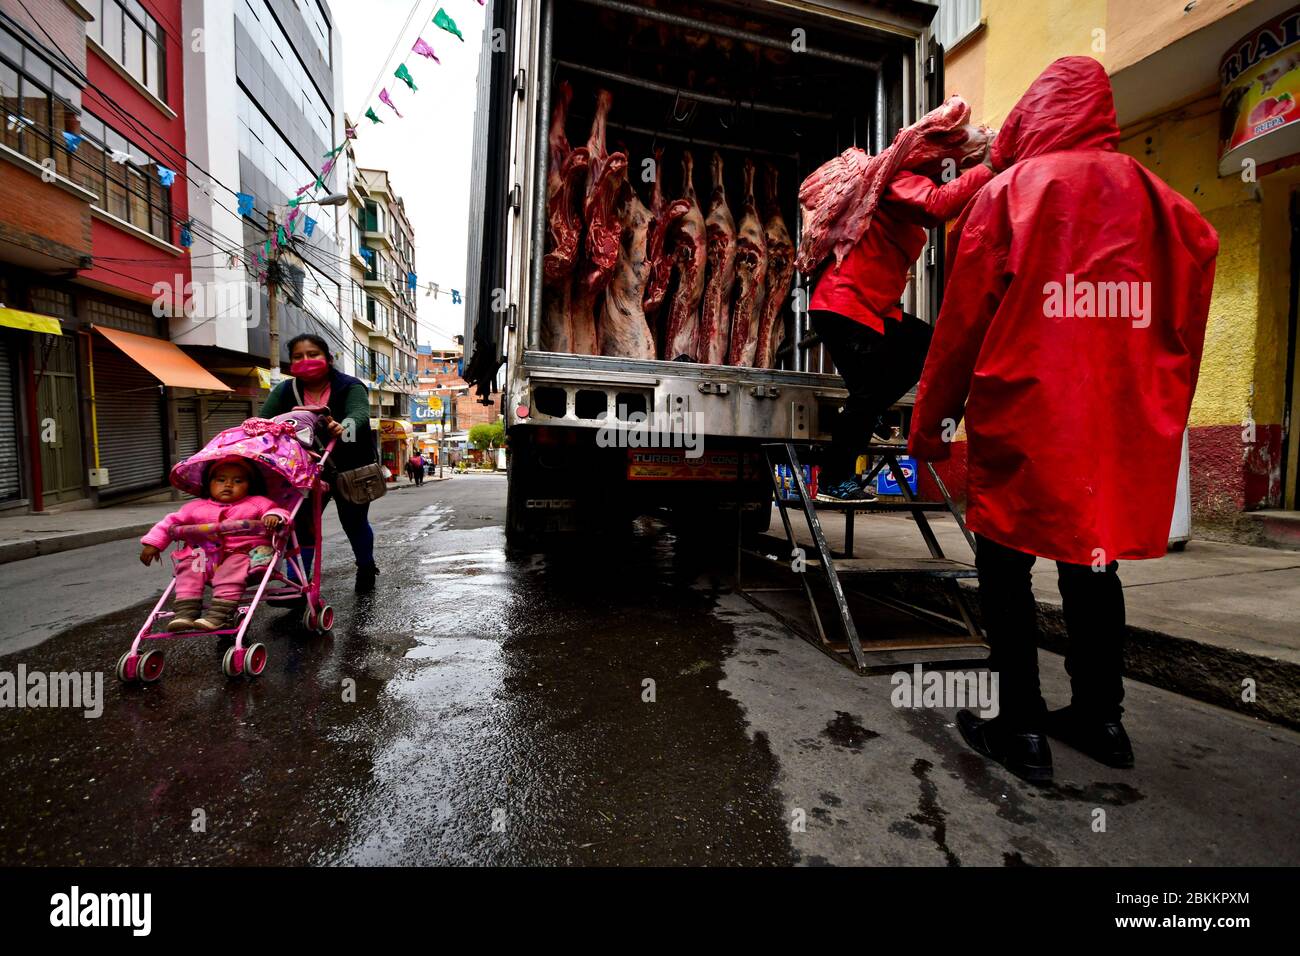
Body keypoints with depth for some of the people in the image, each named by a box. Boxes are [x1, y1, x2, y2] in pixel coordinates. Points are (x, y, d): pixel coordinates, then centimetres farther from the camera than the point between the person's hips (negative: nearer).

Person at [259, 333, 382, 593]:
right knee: (302, 524, -7)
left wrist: (344, 427, -60)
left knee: (354, 521, 11)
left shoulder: (350, 386, -17)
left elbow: (360, 413, -37)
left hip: (350, 468, -2)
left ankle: (366, 569, 37)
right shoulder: (284, 392, -5)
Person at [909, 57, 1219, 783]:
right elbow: (1185, 316, 11)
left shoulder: (1010, 191, 0)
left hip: (1025, 415, -5)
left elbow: (963, 318, -5)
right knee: (1094, 559, 16)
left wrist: (932, 419, 1)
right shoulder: (1156, 198, 11)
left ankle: (1021, 729, 10)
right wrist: (1162, 409, 21)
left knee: (1008, 566, 5)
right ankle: (1100, 717, 26)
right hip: (1125, 423, 5)